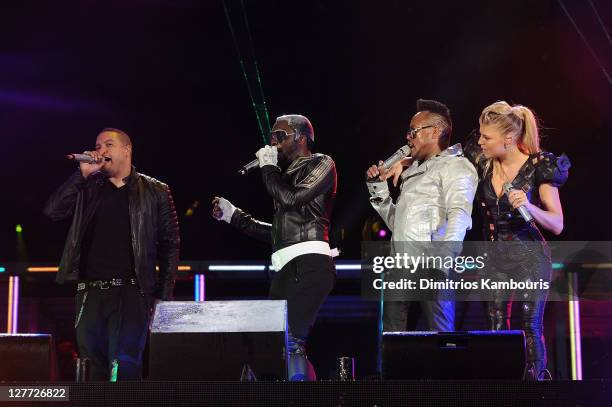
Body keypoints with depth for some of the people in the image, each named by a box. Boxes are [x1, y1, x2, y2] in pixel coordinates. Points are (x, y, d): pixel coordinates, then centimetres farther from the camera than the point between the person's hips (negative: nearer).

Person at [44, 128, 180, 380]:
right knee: (93, 368, 7)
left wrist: (164, 297, -2)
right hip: (90, 293, 4)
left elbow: (170, 244, 5)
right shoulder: (88, 188, 14)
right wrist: (82, 174, -6)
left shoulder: (155, 192, 7)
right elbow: (52, 211, 0)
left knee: (124, 365, -12)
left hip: (131, 293, -3)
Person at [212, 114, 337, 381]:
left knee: (291, 342, -22)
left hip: (309, 264, -9)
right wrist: (233, 215, 30)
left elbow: (291, 198, -14)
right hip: (287, 268, 9)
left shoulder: (321, 164, 4)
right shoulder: (288, 174, 27)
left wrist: (268, 167, 2)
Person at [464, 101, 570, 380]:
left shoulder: (538, 167, -11)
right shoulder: (482, 162, 1)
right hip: (495, 257, 5)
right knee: (496, 328, 3)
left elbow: (557, 225, -11)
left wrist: (529, 207, -28)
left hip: (529, 257, -5)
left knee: (531, 327, -6)